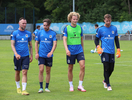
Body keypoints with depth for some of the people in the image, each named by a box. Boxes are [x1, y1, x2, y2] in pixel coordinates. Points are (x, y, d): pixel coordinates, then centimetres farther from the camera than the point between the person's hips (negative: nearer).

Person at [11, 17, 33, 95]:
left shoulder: (28, 33, 8)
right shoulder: (15, 33, -1)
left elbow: (30, 45, 15)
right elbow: (12, 45, -5)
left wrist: (31, 55, 11)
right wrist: (16, 54, -18)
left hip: (26, 56, 1)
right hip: (17, 56, -1)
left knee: (25, 72, -9)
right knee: (17, 72, 10)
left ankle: (24, 90, -12)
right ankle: (18, 87, 29)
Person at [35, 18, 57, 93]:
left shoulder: (53, 33, 0)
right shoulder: (40, 32, 4)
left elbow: (55, 44, -9)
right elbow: (36, 43, 11)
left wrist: (51, 52, -25)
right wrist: (36, 53, 2)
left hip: (49, 55, 0)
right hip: (41, 55, 0)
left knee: (48, 71, 6)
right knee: (41, 70, -10)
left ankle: (47, 87, 16)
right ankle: (41, 87, -4)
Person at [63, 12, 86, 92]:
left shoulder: (79, 28, 8)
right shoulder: (67, 28, -2)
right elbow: (64, 40, -8)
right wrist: (66, 49, -22)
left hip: (79, 50, 2)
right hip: (70, 51, -2)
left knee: (83, 66, -12)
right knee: (70, 69, 5)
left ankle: (80, 85, -4)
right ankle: (71, 86, 20)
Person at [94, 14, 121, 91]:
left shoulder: (114, 28, 9)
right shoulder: (100, 29, 0)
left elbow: (116, 40, 14)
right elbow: (96, 39, 6)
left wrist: (118, 50, 8)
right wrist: (98, 47, -11)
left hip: (112, 51, 4)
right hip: (104, 51, -4)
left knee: (111, 68, 6)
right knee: (106, 68, -10)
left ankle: (105, 81, 31)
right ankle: (108, 85, -2)